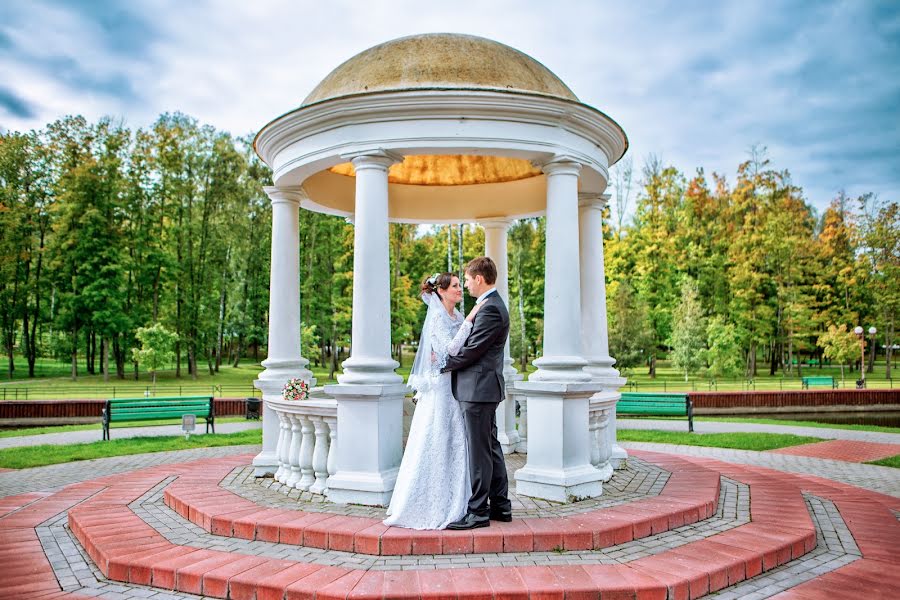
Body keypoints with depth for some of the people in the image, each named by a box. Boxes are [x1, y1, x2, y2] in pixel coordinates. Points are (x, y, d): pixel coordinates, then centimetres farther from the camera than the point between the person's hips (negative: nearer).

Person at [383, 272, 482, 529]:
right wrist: (469, 320, -22)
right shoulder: (437, 317, -10)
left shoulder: (457, 317, 13)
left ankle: (450, 504, 20)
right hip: (440, 386, -8)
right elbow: (450, 349, -23)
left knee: (455, 444, 10)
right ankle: (427, 506, 8)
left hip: (457, 387, 8)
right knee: (435, 444, -2)